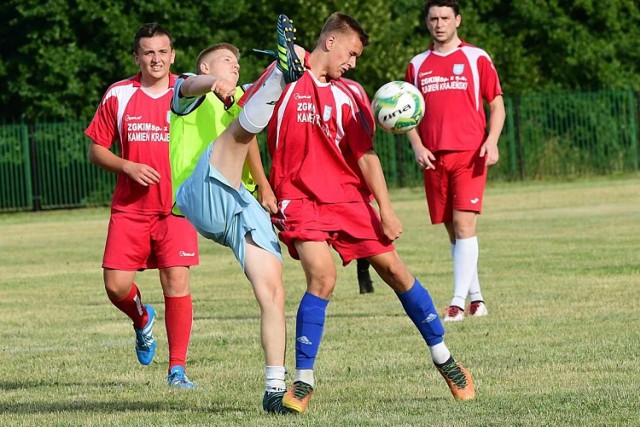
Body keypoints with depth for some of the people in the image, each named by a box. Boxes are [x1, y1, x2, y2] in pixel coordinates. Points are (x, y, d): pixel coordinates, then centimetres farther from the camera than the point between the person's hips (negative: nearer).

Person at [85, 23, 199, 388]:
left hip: (176, 206, -1)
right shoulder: (118, 95, 3)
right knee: (116, 285, -4)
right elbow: (96, 151, 8)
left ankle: (178, 369, -3)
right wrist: (128, 167, -10)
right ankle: (143, 320, 32)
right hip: (129, 208, 1)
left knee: (177, 283, -11)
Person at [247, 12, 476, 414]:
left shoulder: (347, 95, 7)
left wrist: (386, 209, -4)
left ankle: (443, 358, 19)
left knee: (394, 269, 3)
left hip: (348, 197, 4)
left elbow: (366, 155, 3)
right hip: (301, 200, -4)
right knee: (322, 278, -22)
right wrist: (261, 183, -1)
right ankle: (303, 382, -12)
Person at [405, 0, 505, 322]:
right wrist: (417, 146, -1)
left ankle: (458, 302, -17)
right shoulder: (417, 65, 13)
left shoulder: (476, 58, 5)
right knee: (453, 230, 6)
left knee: (464, 225, -13)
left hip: (469, 154, -4)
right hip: (434, 158, 4)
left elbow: (496, 104, 5)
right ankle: (476, 298, 15)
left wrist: (492, 141, -10)